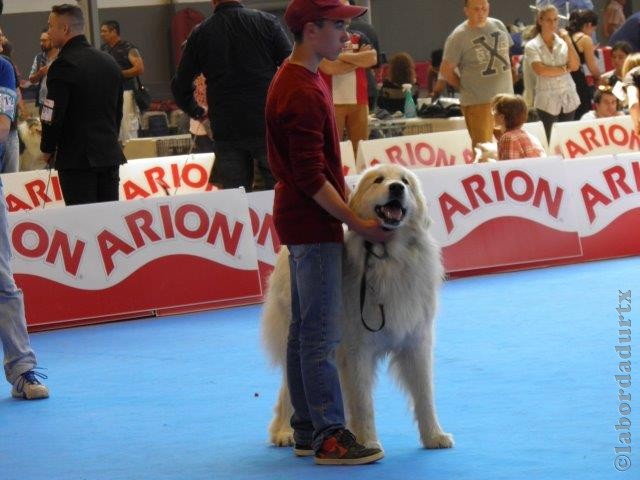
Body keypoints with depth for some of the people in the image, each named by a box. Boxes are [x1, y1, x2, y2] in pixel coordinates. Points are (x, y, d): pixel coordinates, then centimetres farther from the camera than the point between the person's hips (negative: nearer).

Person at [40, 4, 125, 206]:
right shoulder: (110, 62, 11)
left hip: (77, 158, -7)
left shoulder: (63, 65, -13)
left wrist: (47, 150, 0)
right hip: (110, 155, 7)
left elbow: (53, 115, -14)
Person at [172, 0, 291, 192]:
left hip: (226, 131, 2)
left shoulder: (200, 34, 3)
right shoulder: (266, 22, -2)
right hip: (268, 126, -2)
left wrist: (196, 111, 26)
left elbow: (180, 86, 8)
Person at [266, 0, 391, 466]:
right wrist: (357, 223, -17)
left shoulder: (301, 79, 12)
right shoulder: (302, 94, -19)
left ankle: (307, 430, 18)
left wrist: (349, 209, 17)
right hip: (313, 224, -10)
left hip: (304, 222, 10)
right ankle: (329, 436, -6)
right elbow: (311, 177, -21)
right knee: (321, 336, -8)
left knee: (304, 331, 12)